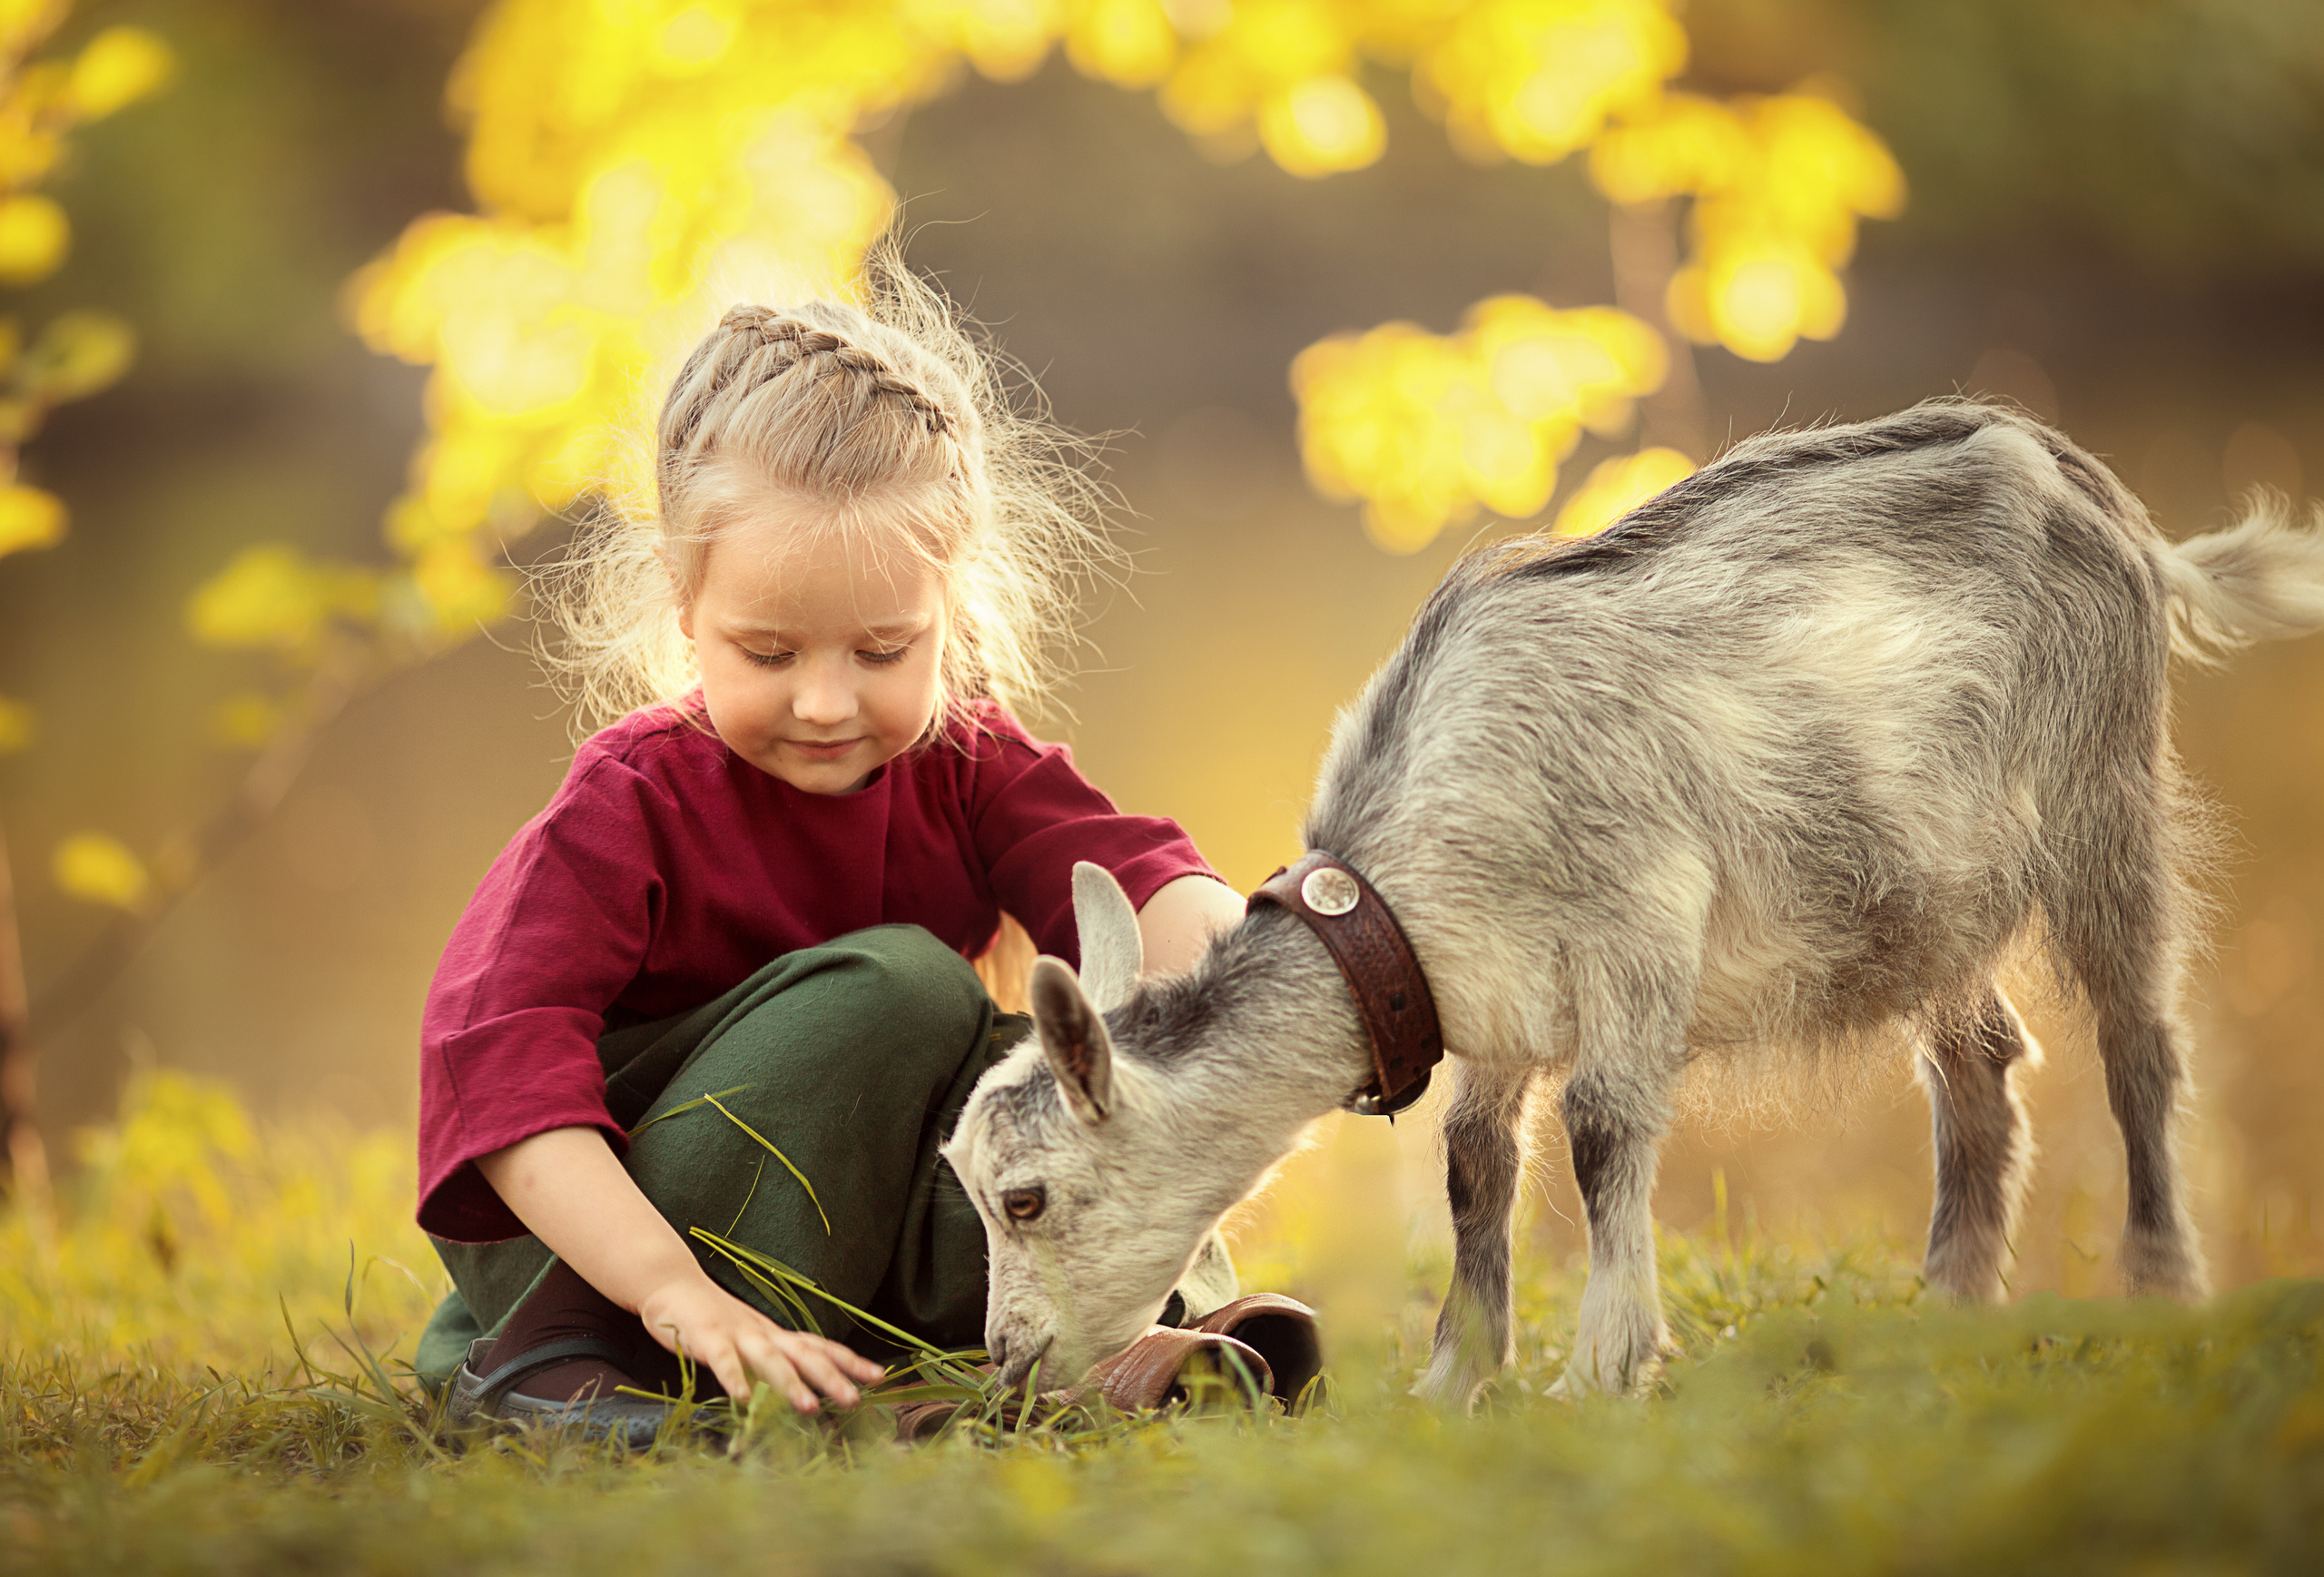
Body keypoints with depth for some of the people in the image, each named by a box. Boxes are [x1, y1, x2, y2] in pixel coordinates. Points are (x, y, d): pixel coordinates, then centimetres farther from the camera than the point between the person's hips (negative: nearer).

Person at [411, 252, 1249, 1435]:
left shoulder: (972, 770, -4)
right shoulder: (633, 804, -20)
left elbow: (1124, 873, -21)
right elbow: (498, 1058, -30)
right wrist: (676, 1293, -42)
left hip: (836, 1241, 4)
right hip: (565, 1237, -4)